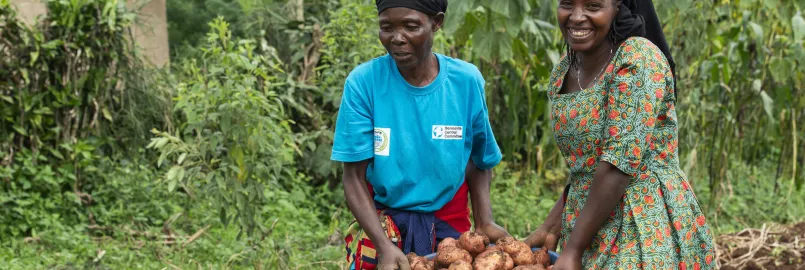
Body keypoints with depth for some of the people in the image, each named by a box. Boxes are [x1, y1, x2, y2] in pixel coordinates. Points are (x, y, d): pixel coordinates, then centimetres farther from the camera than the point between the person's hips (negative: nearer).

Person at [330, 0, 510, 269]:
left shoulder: (466, 81, -11)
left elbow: (478, 161, 1)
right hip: (381, 225, -1)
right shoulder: (363, 82, -15)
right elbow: (354, 177, -13)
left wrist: (484, 222, -14)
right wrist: (384, 245, -24)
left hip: (449, 224, 2)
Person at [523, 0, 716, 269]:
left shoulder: (638, 58, -16)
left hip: (646, 229, -7)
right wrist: (552, 228, 5)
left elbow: (621, 162, -21)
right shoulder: (562, 73, 6)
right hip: (592, 227, 7)